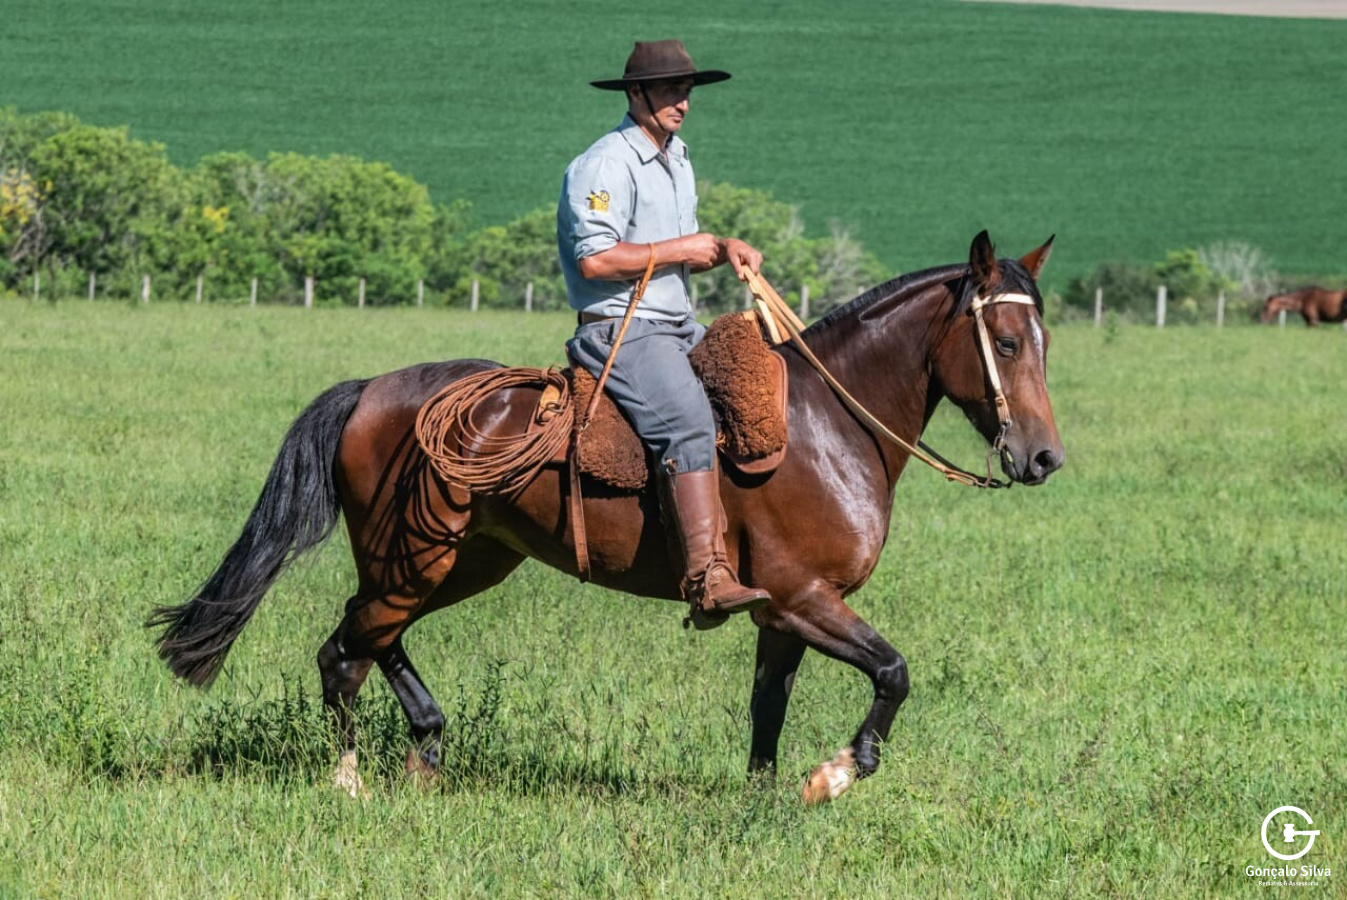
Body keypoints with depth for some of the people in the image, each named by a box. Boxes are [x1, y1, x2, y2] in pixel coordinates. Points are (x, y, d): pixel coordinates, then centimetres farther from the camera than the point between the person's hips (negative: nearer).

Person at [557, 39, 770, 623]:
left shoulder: (676, 160, 19)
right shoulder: (606, 165, -12)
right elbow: (595, 259, -22)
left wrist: (726, 250, 5)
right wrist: (681, 250, -15)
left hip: (679, 328, 10)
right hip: (621, 330, -10)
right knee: (690, 423, -30)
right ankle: (708, 581, -40)